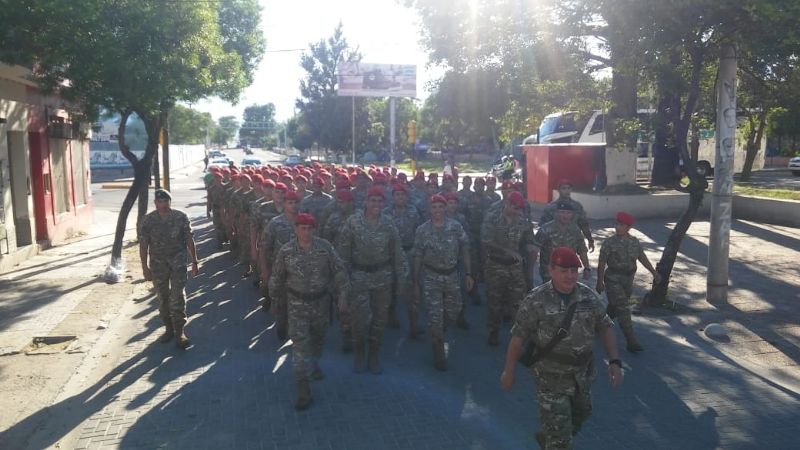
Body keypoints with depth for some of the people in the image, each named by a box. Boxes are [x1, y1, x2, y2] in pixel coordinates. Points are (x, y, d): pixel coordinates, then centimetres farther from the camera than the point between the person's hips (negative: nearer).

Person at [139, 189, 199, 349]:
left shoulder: (181, 217, -6)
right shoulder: (148, 220, -4)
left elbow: (189, 239, -1)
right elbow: (143, 244, -1)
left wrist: (194, 261, -1)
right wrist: (145, 267, -4)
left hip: (178, 260, -2)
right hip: (158, 262, 2)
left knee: (178, 297, -7)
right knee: (163, 298, 10)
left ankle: (179, 331, -1)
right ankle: (168, 328, 25)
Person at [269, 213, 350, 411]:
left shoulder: (325, 246, -10)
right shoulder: (286, 251, -12)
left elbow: (338, 270, -5)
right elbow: (277, 276, 2)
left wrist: (342, 293, -9)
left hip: (321, 301, 2)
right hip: (297, 303, -2)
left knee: (318, 337, 22)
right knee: (300, 343, -7)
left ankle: (314, 364, 52)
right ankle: (303, 389, -2)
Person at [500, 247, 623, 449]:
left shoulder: (589, 296, -5)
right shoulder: (536, 301, -18)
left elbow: (605, 328, 2)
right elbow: (518, 337, -13)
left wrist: (614, 361, -8)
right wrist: (508, 371, -8)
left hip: (583, 374, 6)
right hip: (551, 377, -6)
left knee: (580, 415, 27)